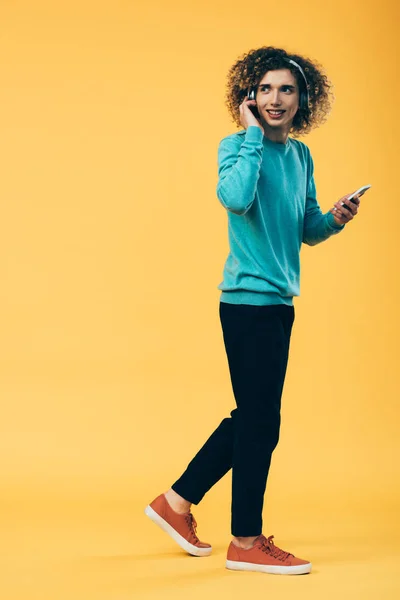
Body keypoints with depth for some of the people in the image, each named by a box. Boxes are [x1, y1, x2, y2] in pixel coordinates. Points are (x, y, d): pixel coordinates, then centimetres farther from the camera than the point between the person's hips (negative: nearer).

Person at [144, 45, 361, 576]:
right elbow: (235, 198, -30)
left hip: (278, 301, 8)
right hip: (249, 299, -8)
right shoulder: (237, 146, -8)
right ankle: (246, 541, 10)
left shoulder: (300, 155, 13)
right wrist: (252, 134, -20)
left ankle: (176, 502, 29)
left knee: (251, 418, 16)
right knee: (260, 422, -3)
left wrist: (335, 219, -2)